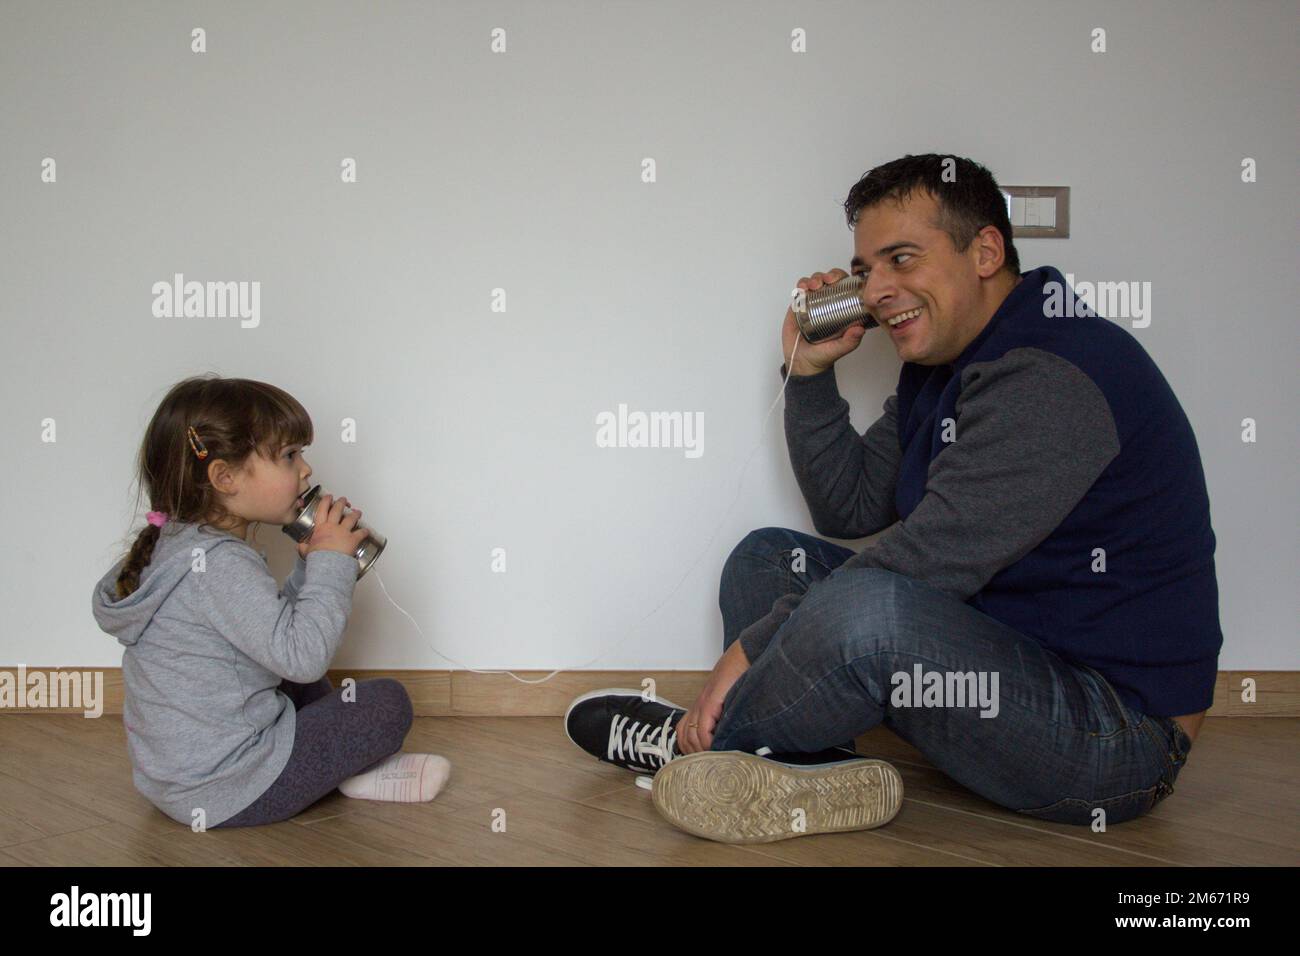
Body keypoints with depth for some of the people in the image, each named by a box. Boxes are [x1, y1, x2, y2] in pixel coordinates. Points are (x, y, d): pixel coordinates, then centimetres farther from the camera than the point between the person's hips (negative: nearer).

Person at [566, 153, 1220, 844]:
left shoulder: (1051, 379, -22)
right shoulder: (942, 366, 10)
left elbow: (926, 561, -26)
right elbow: (849, 509, 11)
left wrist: (753, 646, -18)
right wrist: (809, 369, 1)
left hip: (1119, 729, -10)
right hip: (1009, 657, 10)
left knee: (870, 607, -37)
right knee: (766, 557, 10)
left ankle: (698, 742, -8)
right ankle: (815, 779, -12)